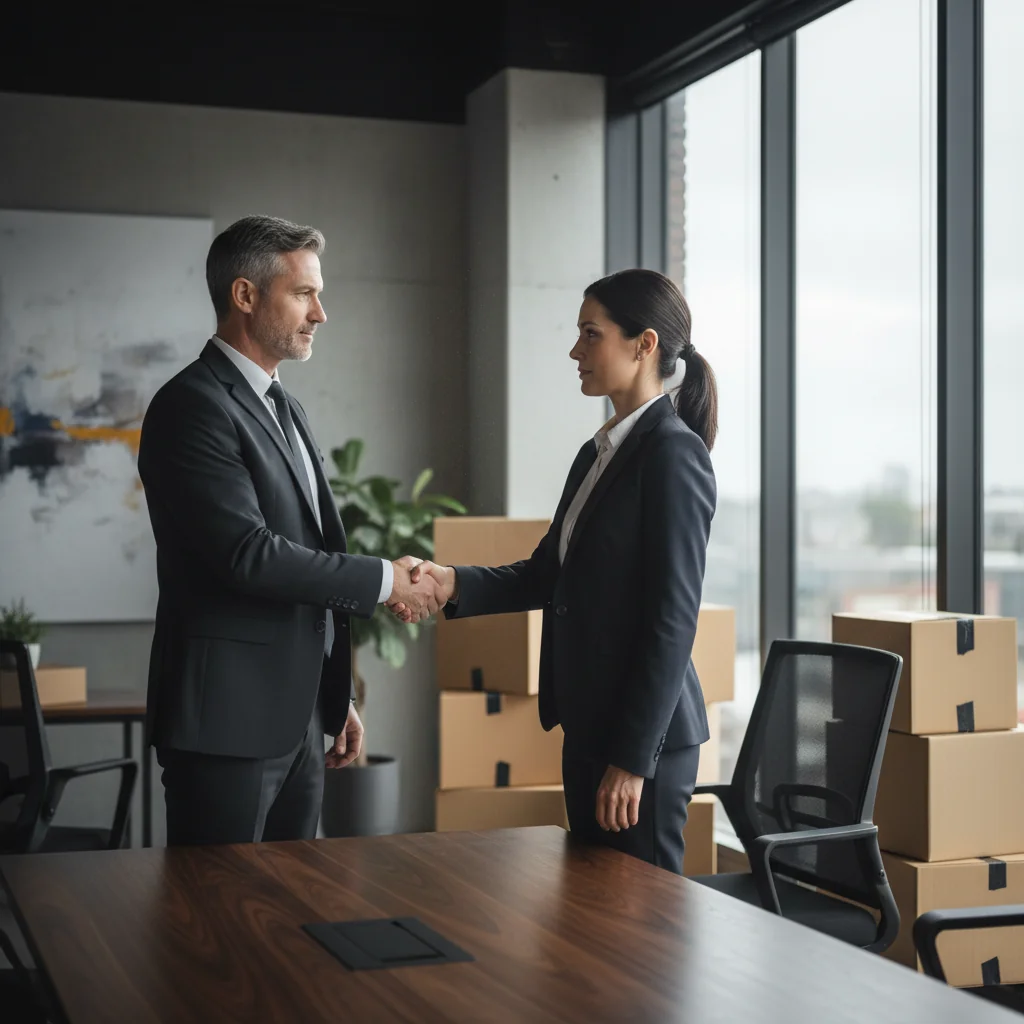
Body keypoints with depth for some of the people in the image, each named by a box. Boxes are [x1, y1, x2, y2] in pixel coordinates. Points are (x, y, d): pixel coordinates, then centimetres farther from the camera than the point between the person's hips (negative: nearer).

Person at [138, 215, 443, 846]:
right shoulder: (192, 406, -12)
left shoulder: (286, 410, 17)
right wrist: (384, 580, -14)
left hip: (298, 720, 9)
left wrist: (337, 699, 21)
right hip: (227, 722, -9)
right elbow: (247, 555, -22)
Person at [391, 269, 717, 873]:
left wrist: (632, 758, -20)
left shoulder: (674, 453, -14)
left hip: (644, 733, -9)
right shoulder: (598, 454, 14)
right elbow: (545, 575, 16)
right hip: (588, 724, 9)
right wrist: (454, 583, -2)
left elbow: (673, 619, -19)